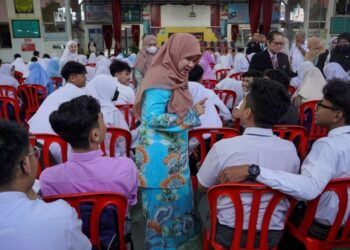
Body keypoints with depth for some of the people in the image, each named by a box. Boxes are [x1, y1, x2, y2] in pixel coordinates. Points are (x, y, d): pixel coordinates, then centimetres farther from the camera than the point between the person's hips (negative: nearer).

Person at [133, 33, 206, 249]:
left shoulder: (174, 76, 9)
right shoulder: (160, 78, -18)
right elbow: (153, 118, -25)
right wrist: (192, 114, -20)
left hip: (173, 153, 9)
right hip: (160, 156, -9)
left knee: (177, 198, 19)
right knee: (164, 202, 5)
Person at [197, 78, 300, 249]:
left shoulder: (223, 147, -22)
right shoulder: (290, 149, -13)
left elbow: (202, 186, -4)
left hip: (228, 235, -3)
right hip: (273, 236, 4)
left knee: (201, 196, 22)